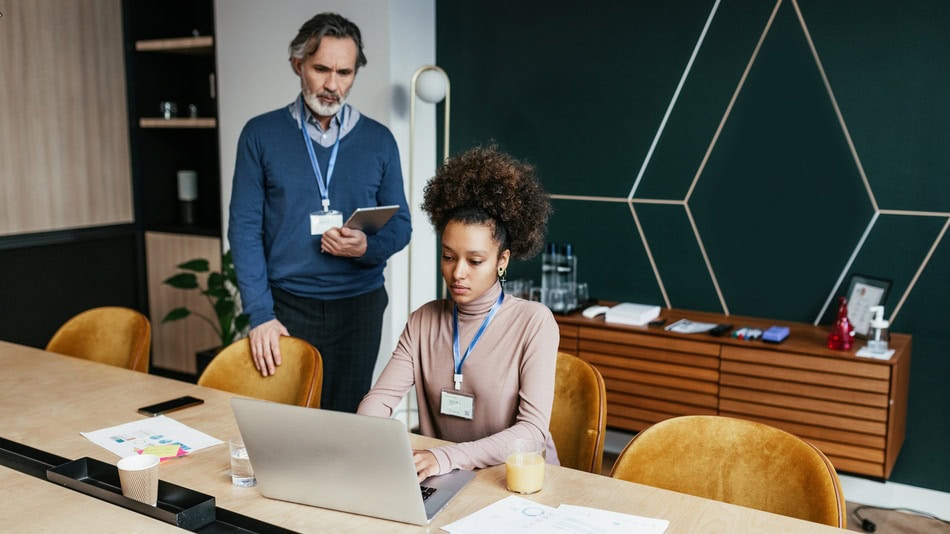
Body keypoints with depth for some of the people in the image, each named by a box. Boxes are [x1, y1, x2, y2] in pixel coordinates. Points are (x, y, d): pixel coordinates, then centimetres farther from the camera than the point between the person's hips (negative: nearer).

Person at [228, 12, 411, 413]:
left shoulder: (378, 140, 4)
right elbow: (245, 228, -3)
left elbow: (400, 225, 6)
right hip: (286, 305, -1)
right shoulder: (261, 135, 0)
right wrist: (259, 314, -11)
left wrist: (367, 247, -16)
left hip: (359, 305, 2)